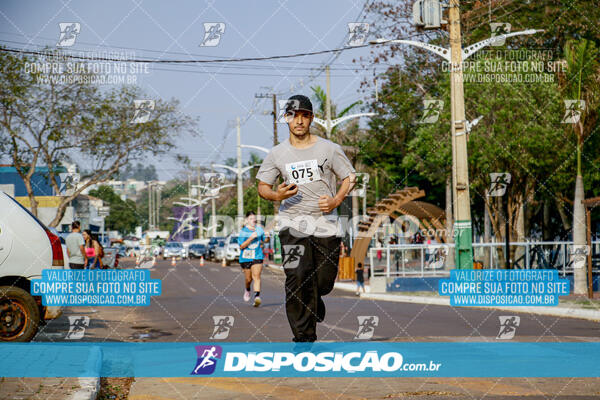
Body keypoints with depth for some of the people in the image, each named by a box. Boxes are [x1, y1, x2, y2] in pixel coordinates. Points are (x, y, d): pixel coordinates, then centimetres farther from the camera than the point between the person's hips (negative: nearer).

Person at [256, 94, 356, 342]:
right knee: (297, 278, -15)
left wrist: (336, 201, -10)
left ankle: (314, 301, 42)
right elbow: (262, 187, 10)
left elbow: (349, 178, 8)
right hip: (292, 223, 0)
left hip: (325, 221, 1)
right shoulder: (277, 154, 5)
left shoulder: (329, 149, 3)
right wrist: (277, 195, -13)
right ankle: (304, 337, -10)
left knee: (324, 281, 4)